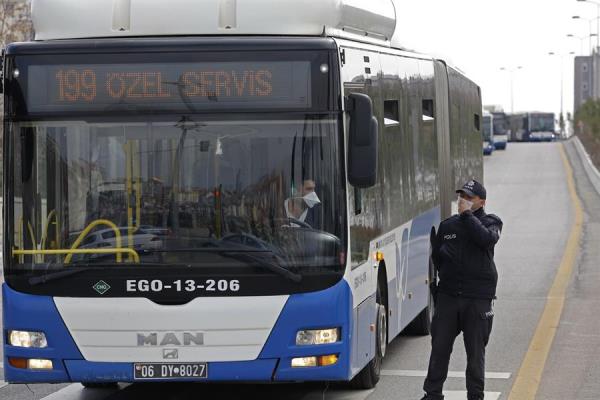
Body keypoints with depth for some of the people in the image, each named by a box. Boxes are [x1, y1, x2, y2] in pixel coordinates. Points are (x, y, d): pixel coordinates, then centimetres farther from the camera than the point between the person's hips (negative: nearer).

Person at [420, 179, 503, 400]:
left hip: (478, 298, -3)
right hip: (448, 295, 3)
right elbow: (435, 257, 21)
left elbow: (486, 238, -20)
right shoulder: (447, 226, 13)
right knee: (440, 346, 2)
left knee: (476, 349, 2)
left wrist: (467, 215, -15)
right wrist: (434, 285, 12)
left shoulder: (490, 222, 3)